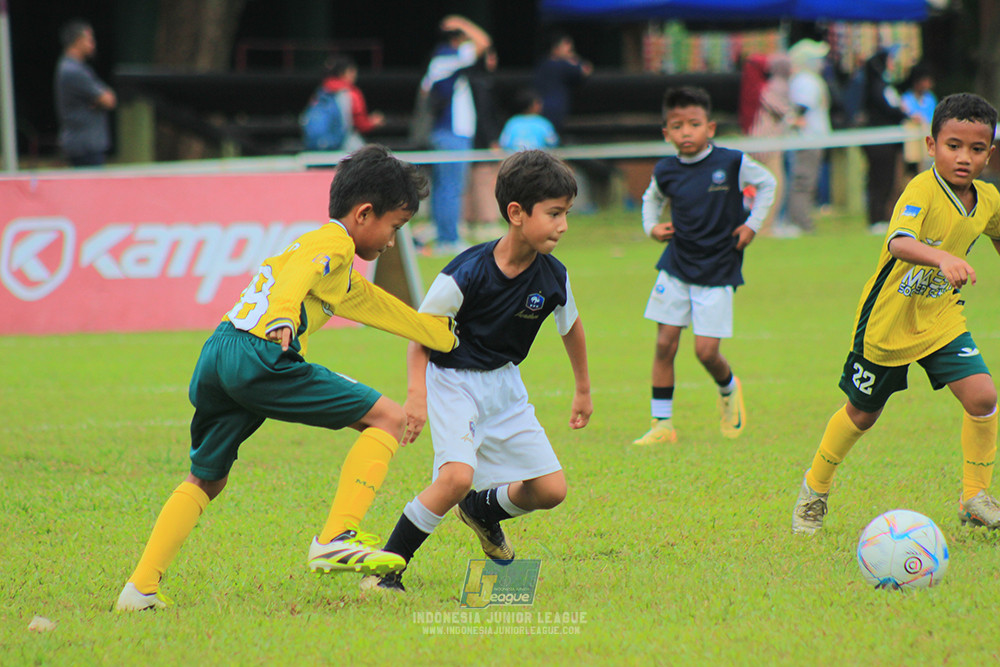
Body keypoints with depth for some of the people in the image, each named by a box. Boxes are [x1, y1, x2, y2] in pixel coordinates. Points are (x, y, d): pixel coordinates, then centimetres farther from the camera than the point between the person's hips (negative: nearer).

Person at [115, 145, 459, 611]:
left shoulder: (343, 275, 35)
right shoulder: (333, 242, 5)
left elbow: (387, 310, 44)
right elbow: (294, 279, -15)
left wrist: (448, 338, 49)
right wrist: (283, 318, -35)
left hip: (214, 358, 9)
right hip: (258, 357, -9)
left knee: (206, 479, 24)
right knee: (388, 418, -3)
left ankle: (140, 588, 14)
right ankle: (335, 541, -12)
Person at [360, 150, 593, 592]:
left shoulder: (553, 278, -10)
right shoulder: (468, 273, -25)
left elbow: (571, 327, 12)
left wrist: (583, 390, 23)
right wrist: (417, 393, -23)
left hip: (504, 385, 5)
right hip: (453, 381, -5)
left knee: (551, 490, -1)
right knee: (458, 475, -28)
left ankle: (484, 509, 31)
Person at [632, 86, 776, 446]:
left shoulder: (732, 163, -11)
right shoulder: (665, 171, -2)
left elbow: (767, 184, 7)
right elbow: (652, 198, 20)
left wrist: (752, 224, 0)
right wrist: (651, 227, 2)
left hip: (717, 271, -3)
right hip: (676, 268, 3)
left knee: (706, 350, -7)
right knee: (664, 344, -2)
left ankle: (729, 390, 28)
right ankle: (662, 424, 6)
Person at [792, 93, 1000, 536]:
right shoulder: (921, 191, -28)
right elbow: (899, 242, -47)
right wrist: (942, 258, -65)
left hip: (942, 318, 5)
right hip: (888, 319, -5)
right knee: (862, 413, 12)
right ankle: (815, 487, 37)